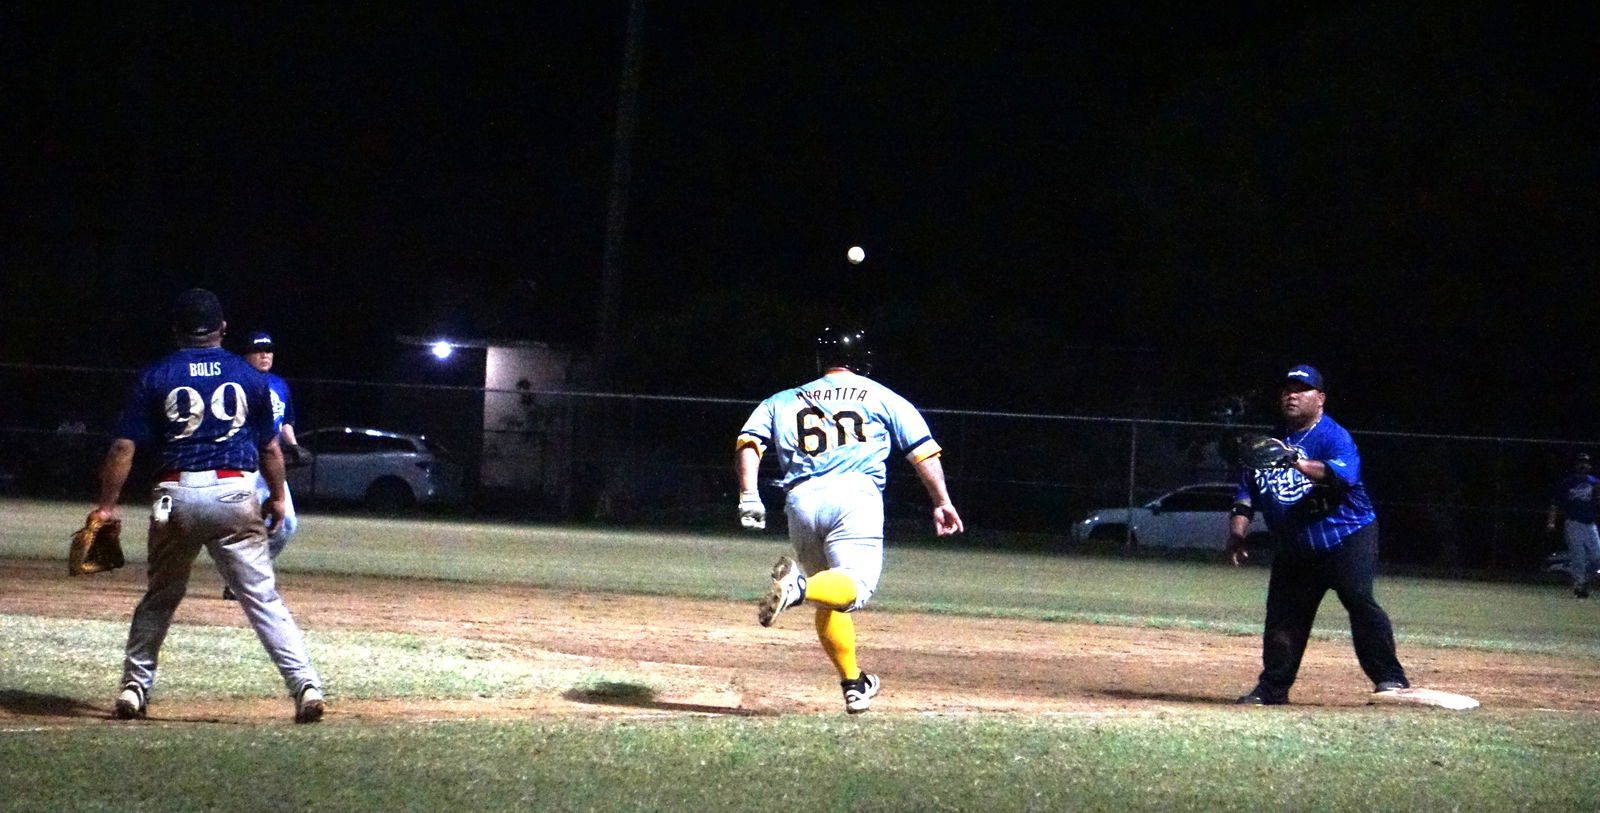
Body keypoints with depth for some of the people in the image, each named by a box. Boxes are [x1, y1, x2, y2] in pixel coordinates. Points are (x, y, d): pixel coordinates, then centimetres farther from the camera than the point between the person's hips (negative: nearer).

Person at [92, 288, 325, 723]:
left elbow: (124, 447, -1)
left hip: (175, 496, 0)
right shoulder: (248, 375, 7)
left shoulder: (156, 377, 4)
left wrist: (106, 505, 3)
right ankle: (305, 684, -11)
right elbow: (270, 448, 12)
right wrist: (277, 497, 25)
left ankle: (134, 689, 13)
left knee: (159, 597, 17)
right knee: (263, 597, 0)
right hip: (235, 492, 0)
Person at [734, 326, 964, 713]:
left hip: (800, 499, 4)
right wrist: (942, 502, 13)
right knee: (855, 587, -18)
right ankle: (800, 586, -47)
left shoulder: (785, 401, 24)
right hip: (854, 493, -4)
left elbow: (749, 441, 9)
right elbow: (923, 450, 11)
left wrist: (748, 497, 2)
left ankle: (854, 684, 18)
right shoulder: (883, 398, 18)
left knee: (829, 602, 18)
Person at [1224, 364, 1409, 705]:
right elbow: (1248, 492, 17)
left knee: (1358, 598, -22)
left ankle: (1390, 676, -21)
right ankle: (1272, 688, 17)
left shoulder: (1334, 437, -8)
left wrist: (1300, 464, -42)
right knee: (1283, 614, 5)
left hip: (1347, 538, -6)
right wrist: (1237, 533, 3)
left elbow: (1343, 475, -28)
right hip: (1293, 547, 7)